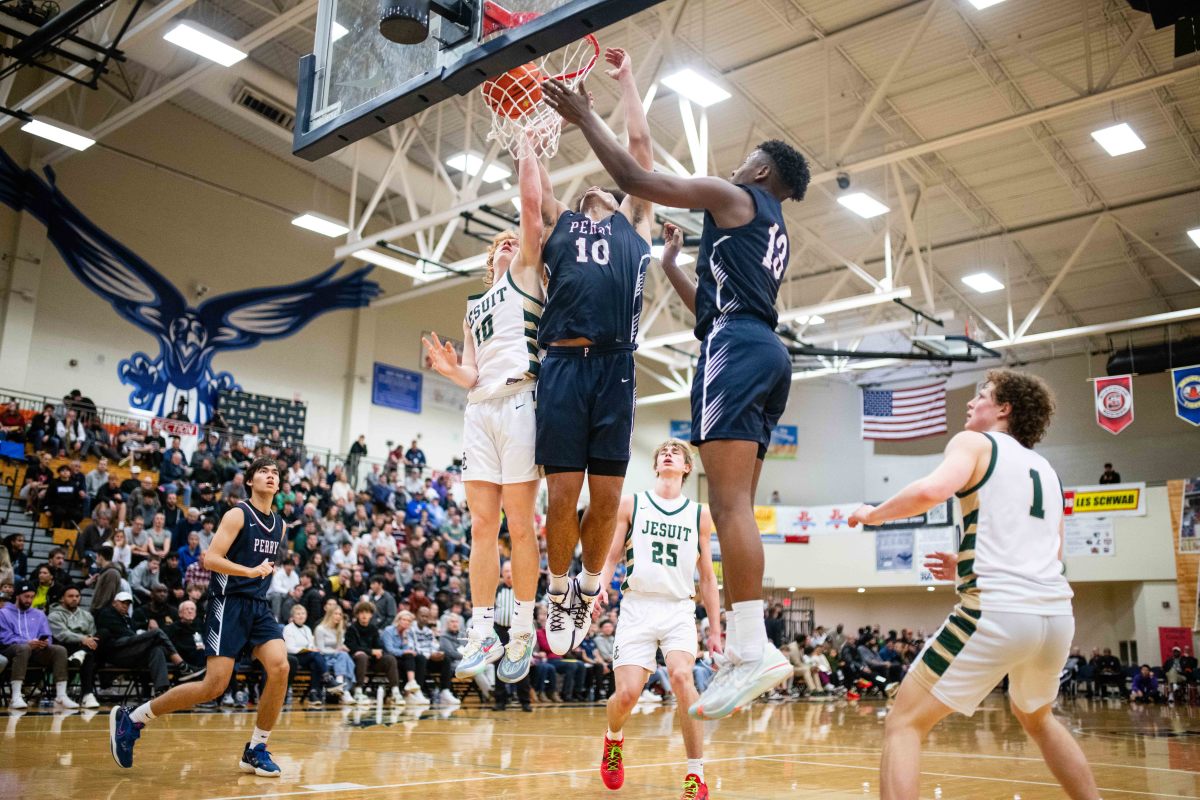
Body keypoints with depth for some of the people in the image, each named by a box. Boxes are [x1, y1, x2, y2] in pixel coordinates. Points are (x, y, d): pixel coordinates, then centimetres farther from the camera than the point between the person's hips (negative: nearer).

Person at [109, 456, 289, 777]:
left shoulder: (279, 525, 14)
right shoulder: (238, 514, -7)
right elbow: (210, 558, -16)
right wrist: (251, 571, -22)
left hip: (259, 606, 6)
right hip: (229, 603, -6)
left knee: (280, 667, -15)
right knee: (215, 684, -13)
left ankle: (255, 750, 0)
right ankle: (132, 719, 7)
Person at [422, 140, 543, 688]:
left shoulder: (526, 273, 12)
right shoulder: (473, 307, 27)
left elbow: (532, 204, 0)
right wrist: (451, 370, 1)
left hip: (518, 401, -6)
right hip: (480, 407, 6)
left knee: (519, 524, -5)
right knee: (482, 526, 2)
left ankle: (523, 633, 4)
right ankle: (482, 636, 5)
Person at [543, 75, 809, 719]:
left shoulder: (734, 198, 7)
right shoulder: (773, 233, 33)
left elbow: (634, 178, 3)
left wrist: (584, 117, 13)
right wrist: (670, 266, 43)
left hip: (737, 348, -9)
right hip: (764, 352, 9)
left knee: (730, 503, -18)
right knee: (734, 507, 4)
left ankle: (753, 648, -24)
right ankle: (743, 648, 0)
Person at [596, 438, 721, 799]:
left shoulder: (700, 514, 12)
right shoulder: (630, 504, 8)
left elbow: (707, 576, 15)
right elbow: (611, 558, 9)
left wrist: (715, 629, 12)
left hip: (679, 610, 1)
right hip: (637, 607, 0)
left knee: (681, 676, -25)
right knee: (626, 694, -9)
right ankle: (613, 739, 27)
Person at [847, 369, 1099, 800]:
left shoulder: (975, 443, 4)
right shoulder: (1045, 469, 25)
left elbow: (931, 490, -17)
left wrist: (873, 514, -1)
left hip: (998, 611, -7)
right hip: (1056, 613, 7)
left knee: (904, 723, 2)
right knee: (1036, 718, 35)